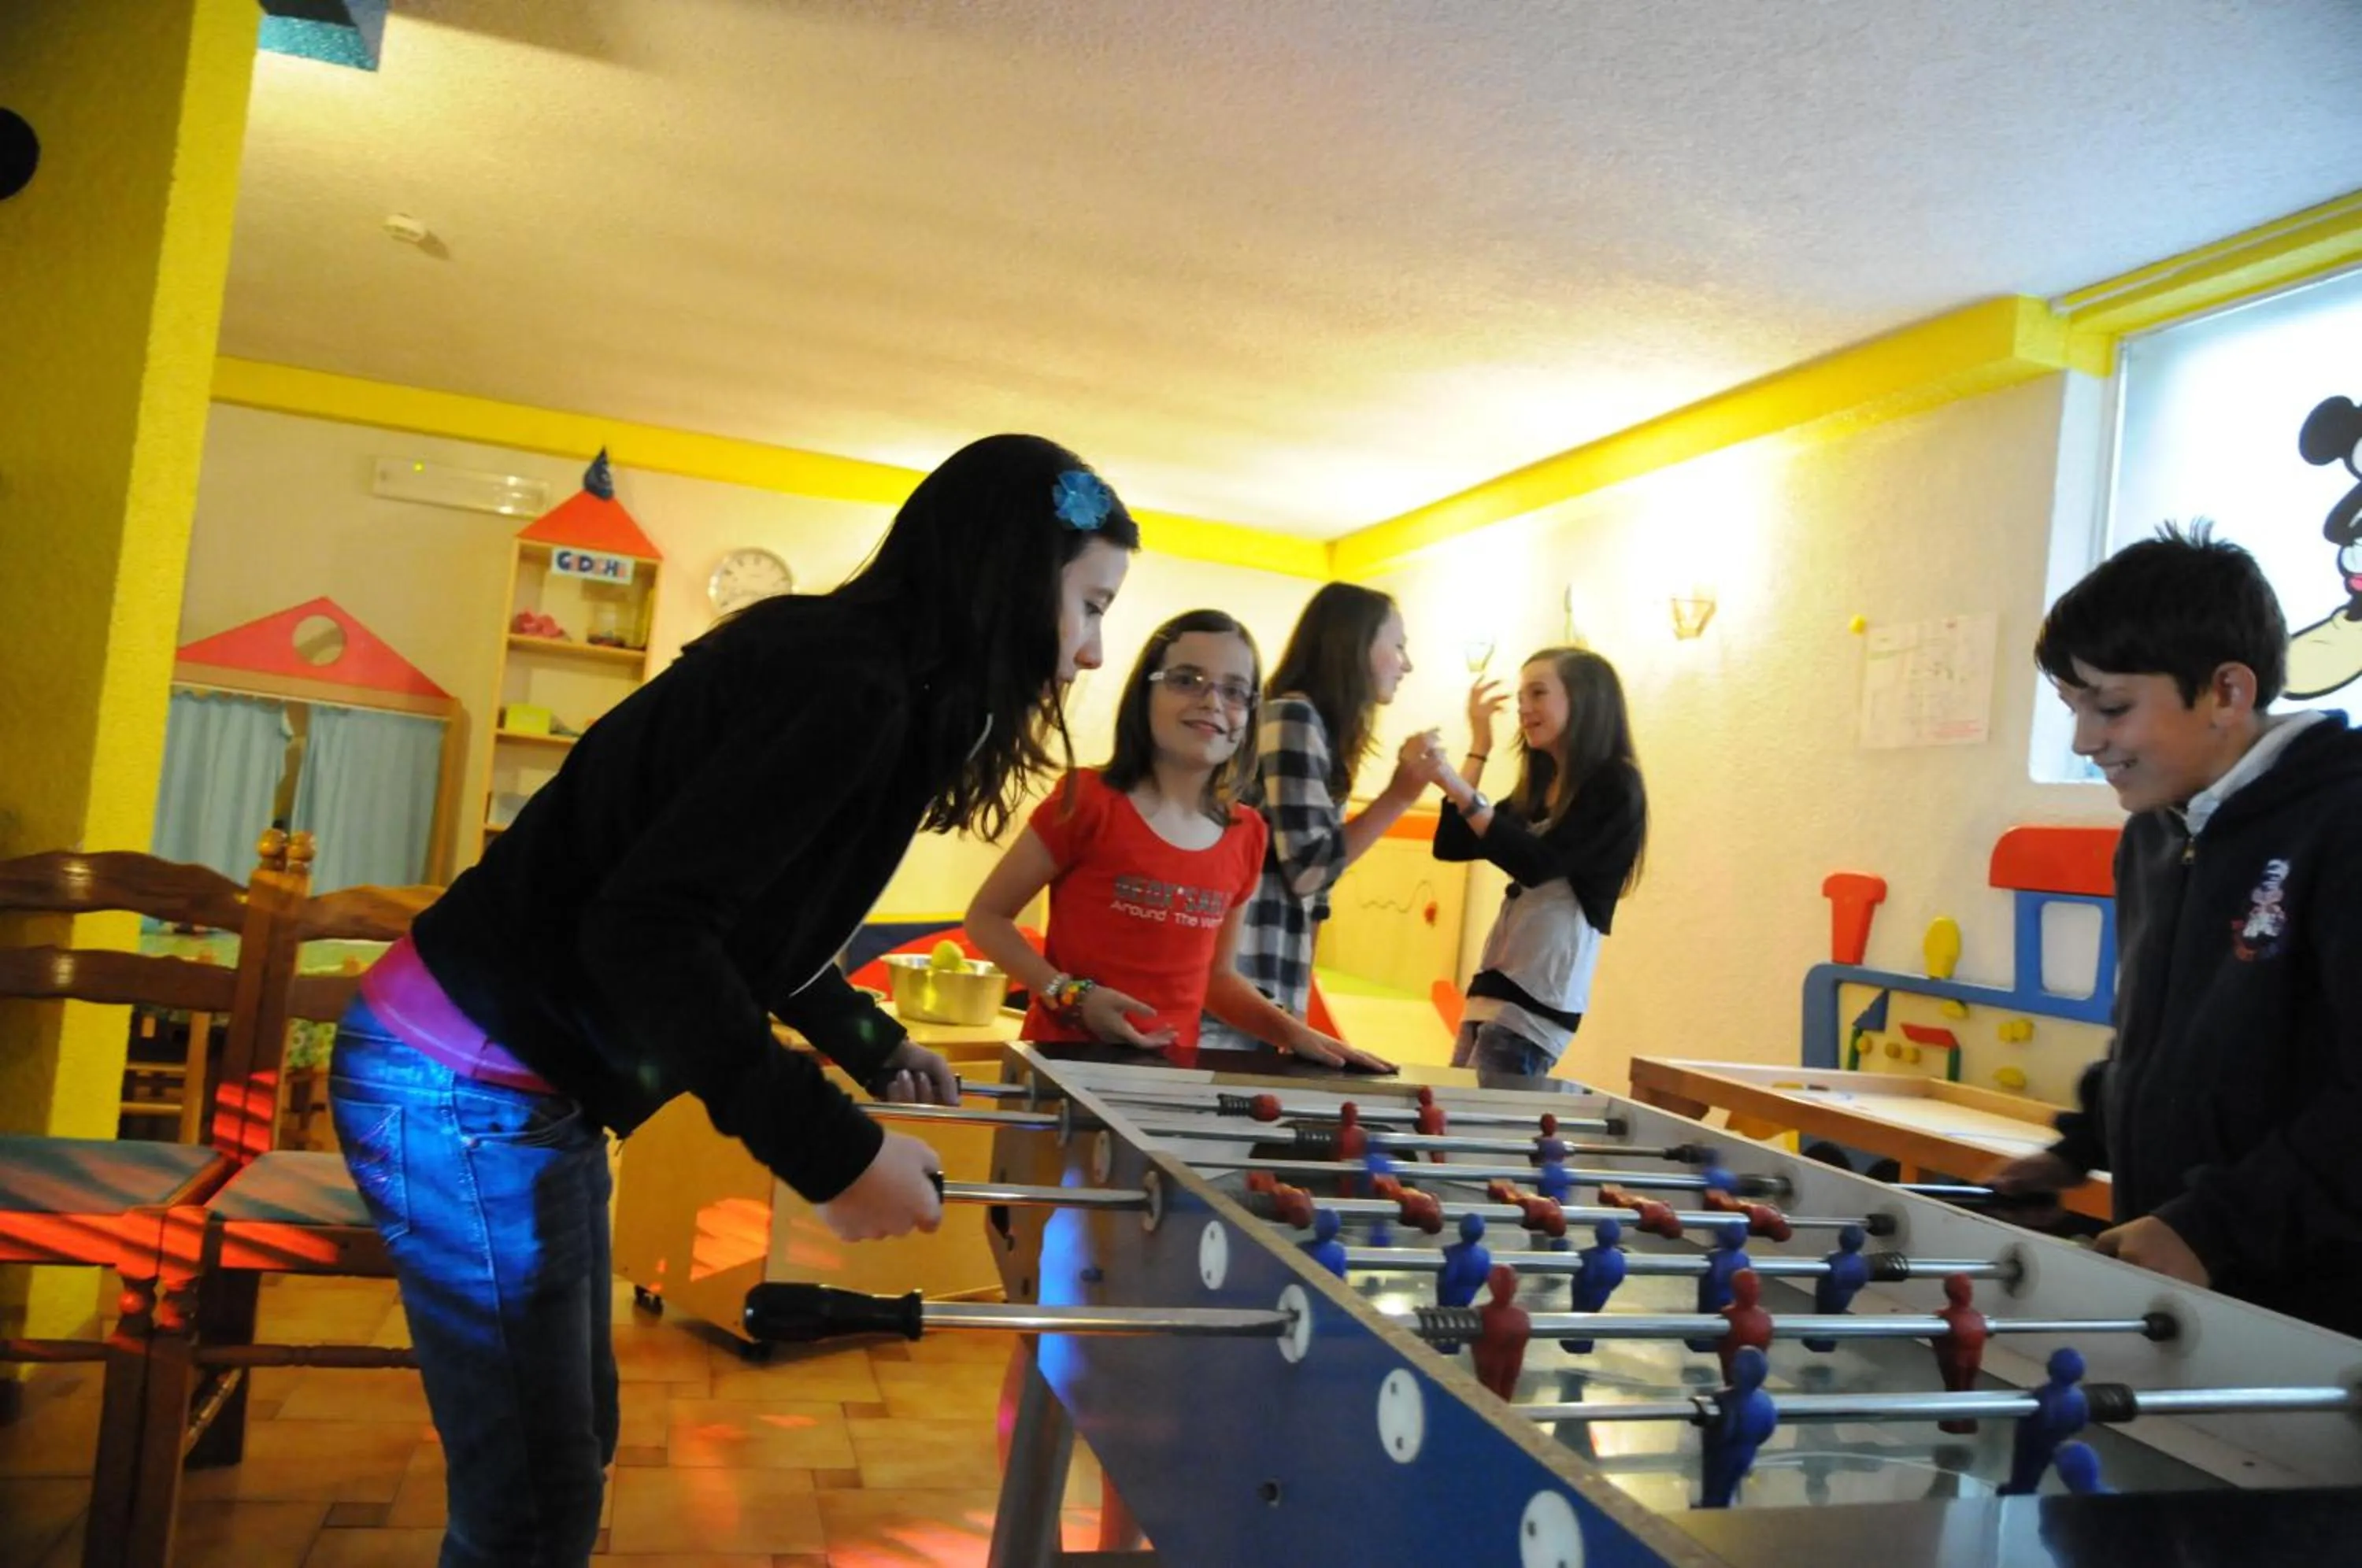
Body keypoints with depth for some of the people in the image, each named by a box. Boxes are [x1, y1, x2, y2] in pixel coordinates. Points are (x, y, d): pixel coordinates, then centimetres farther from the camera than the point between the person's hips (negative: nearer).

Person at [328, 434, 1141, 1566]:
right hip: (464, 1092, -10)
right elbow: (645, 924, -31)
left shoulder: (838, 662, 7)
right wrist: (834, 1154, -28)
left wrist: (871, 1046, 18)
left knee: (575, 1445, 21)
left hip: (526, 1083, 10)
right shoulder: (856, 690, -23)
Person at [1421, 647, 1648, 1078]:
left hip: (1537, 995, -8)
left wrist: (1461, 793, -25)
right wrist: (1479, 748, 10)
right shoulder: (1540, 785, 15)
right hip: (1496, 983, 8)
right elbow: (1450, 846, 11)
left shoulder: (1613, 786, -7)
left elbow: (1538, 864, -19)